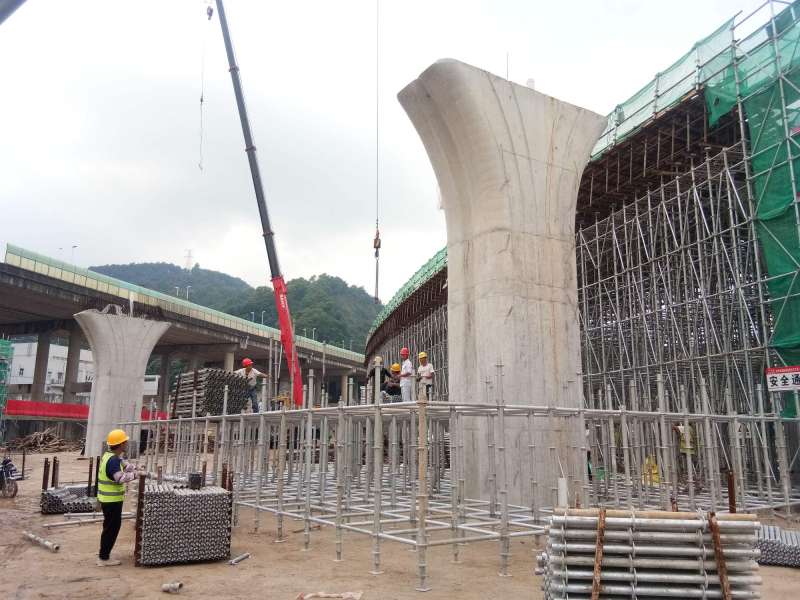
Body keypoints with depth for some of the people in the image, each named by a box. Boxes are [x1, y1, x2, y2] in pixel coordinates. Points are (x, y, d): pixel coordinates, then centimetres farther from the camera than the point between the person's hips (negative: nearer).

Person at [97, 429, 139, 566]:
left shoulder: (110, 456, 9)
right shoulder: (113, 460, -23)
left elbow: (125, 465, 19)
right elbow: (120, 478, -35)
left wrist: (136, 468, 3)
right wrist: (136, 474, -25)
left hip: (108, 499, 10)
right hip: (112, 500, -10)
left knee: (110, 527, 18)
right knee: (112, 528, 0)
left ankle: (104, 555, 27)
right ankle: (104, 558, 8)